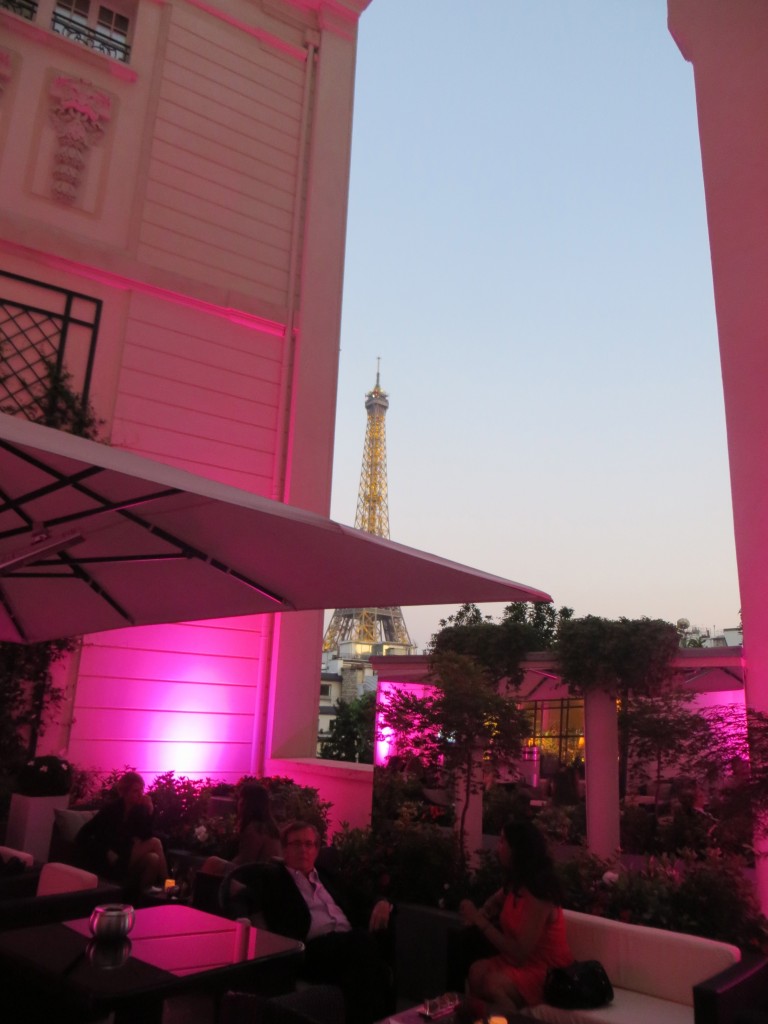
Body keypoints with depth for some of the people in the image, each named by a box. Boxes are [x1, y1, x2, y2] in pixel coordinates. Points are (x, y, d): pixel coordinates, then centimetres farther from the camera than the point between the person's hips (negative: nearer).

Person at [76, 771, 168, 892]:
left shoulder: (139, 809, 1)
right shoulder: (111, 809, -13)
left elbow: (146, 837, -8)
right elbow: (82, 837, -13)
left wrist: (150, 812, -19)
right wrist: (107, 853, -19)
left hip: (127, 857, 5)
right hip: (107, 862, -5)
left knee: (153, 859, -30)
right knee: (155, 843, -24)